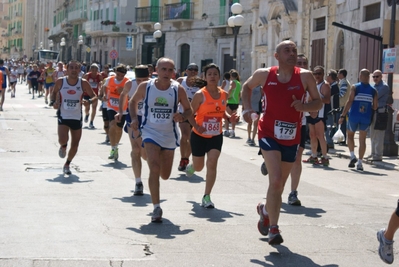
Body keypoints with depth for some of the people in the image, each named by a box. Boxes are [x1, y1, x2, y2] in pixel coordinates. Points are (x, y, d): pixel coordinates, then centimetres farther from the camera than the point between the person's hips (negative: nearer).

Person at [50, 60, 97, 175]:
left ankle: (67, 164, 32)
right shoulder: (60, 82, -7)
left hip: (77, 117, 2)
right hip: (63, 116, -2)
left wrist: (89, 101, -22)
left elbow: (94, 96, 0)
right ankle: (63, 146, 18)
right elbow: (54, 93, 11)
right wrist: (53, 102, -8)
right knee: (63, 139, -22)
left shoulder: (83, 83, -7)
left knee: (75, 145, 7)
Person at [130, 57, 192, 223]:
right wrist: (134, 118, -5)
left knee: (165, 175, 12)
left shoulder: (178, 89, -8)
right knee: (154, 168, -20)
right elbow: (134, 101, 10)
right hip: (150, 133, -2)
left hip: (169, 135, 2)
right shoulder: (145, 87, -8)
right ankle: (156, 208, -15)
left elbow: (188, 110, 3)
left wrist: (181, 117, -19)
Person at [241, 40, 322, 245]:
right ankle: (273, 228, -8)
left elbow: (318, 102, 2)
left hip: (291, 138, 3)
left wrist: (305, 106, -19)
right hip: (269, 134, -3)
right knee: (276, 180, -19)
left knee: (280, 184, 15)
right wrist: (247, 108, 1)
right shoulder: (264, 75, -5)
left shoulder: (305, 76, -5)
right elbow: (247, 87, 15)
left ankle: (265, 210, 45)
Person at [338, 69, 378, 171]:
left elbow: (350, 101, -11)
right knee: (362, 140, 8)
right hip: (366, 118, 2)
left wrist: (343, 115, -9)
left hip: (354, 116, -2)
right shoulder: (373, 91, 3)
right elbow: (375, 107, 4)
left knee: (350, 135, 20)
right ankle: (360, 163, 3)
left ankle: (352, 156, 5)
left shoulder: (355, 87, -4)